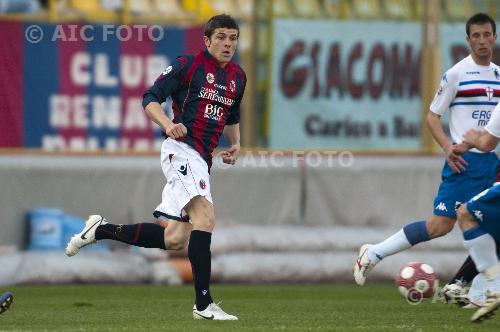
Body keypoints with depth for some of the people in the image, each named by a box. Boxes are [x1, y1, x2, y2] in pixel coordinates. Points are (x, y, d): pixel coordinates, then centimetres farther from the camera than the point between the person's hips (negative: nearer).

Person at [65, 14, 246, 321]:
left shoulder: (238, 77, 16)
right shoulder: (188, 65, -4)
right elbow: (151, 99, -5)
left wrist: (235, 144, 12)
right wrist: (168, 124, -24)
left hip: (202, 159, 8)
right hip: (181, 149, -8)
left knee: (174, 239, 7)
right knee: (204, 215, -25)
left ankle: (101, 230, 23)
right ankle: (204, 304, -28)